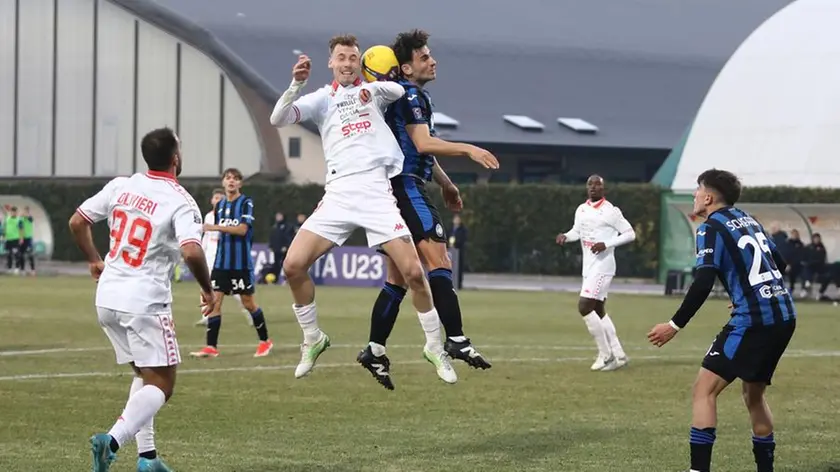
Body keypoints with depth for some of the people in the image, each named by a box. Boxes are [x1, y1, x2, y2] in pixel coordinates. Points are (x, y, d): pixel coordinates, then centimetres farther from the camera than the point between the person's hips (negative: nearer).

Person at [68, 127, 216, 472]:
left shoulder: (120, 186, 5)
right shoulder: (181, 203, -12)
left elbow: (76, 222, 10)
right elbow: (191, 252, -25)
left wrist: (94, 260, 26)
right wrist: (207, 289, -7)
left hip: (107, 299, 7)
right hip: (145, 301, -7)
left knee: (144, 375, 21)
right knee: (161, 385, -1)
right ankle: (112, 440, -23)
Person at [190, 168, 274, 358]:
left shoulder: (246, 203, -7)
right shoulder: (219, 205, 11)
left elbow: (242, 229, -19)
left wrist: (216, 227, -26)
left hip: (241, 262, -5)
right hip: (221, 262, 5)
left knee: (248, 303, 4)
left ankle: (265, 341, 20)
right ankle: (211, 346, -5)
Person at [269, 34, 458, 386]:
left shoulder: (371, 89, 13)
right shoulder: (322, 99, 14)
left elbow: (399, 90, -9)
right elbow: (278, 119, 0)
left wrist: (374, 87, -27)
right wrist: (296, 84, -15)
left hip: (377, 192, -1)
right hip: (338, 195, 2)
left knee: (413, 272, -11)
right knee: (293, 265, -11)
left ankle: (435, 349, 8)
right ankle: (312, 339, 11)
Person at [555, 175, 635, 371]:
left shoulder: (610, 211, -11)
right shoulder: (581, 210, 11)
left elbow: (630, 234, -9)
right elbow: (577, 231, 24)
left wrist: (606, 244, -20)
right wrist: (565, 236, 1)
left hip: (602, 266, -9)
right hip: (588, 267, 9)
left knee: (584, 307, -15)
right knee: (599, 311, 12)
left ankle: (605, 354, -5)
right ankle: (618, 355, 20)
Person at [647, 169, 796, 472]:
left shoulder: (712, 228, -5)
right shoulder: (748, 220, 18)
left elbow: (703, 283, -17)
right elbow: (779, 264, 26)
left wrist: (675, 325, -13)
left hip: (753, 320, -8)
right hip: (784, 316, 8)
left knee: (705, 389, -7)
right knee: (753, 394, 22)